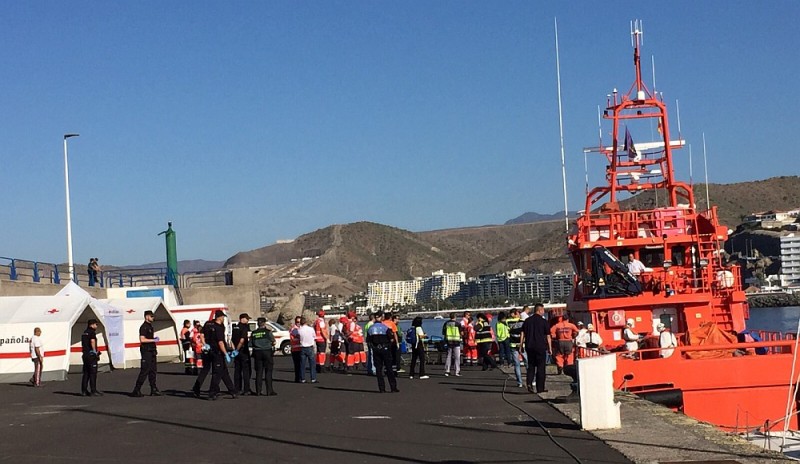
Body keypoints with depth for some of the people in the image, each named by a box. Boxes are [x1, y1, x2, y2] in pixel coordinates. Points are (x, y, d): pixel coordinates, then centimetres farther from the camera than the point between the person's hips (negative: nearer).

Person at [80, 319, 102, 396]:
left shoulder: (84, 333, 17)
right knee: (93, 373, -5)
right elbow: (92, 341, -25)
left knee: (86, 373, 11)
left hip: (85, 354, 8)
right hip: (91, 354, -8)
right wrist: (95, 351, -16)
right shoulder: (92, 332, -9)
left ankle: (84, 391, 12)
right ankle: (93, 391, -5)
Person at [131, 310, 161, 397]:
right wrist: (153, 340, -18)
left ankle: (154, 390, 14)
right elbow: (142, 340, -22)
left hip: (151, 351, 10)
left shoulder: (150, 326, 17)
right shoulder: (144, 327, -13)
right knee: (145, 371, -9)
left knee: (153, 370, 10)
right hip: (146, 351, -10)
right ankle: (136, 391, -6)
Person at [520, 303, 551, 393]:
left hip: (529, 346, 3)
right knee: (540, 367, 5)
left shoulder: (527, 321, 6)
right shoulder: (544, 322, -5)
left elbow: (522, 335, 5)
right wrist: (549, 348, 5)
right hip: (541, 347, -3)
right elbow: (548, 337, -4)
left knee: (531, 366, 14)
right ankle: (540, 388, 7)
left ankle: (529, 382, -7)